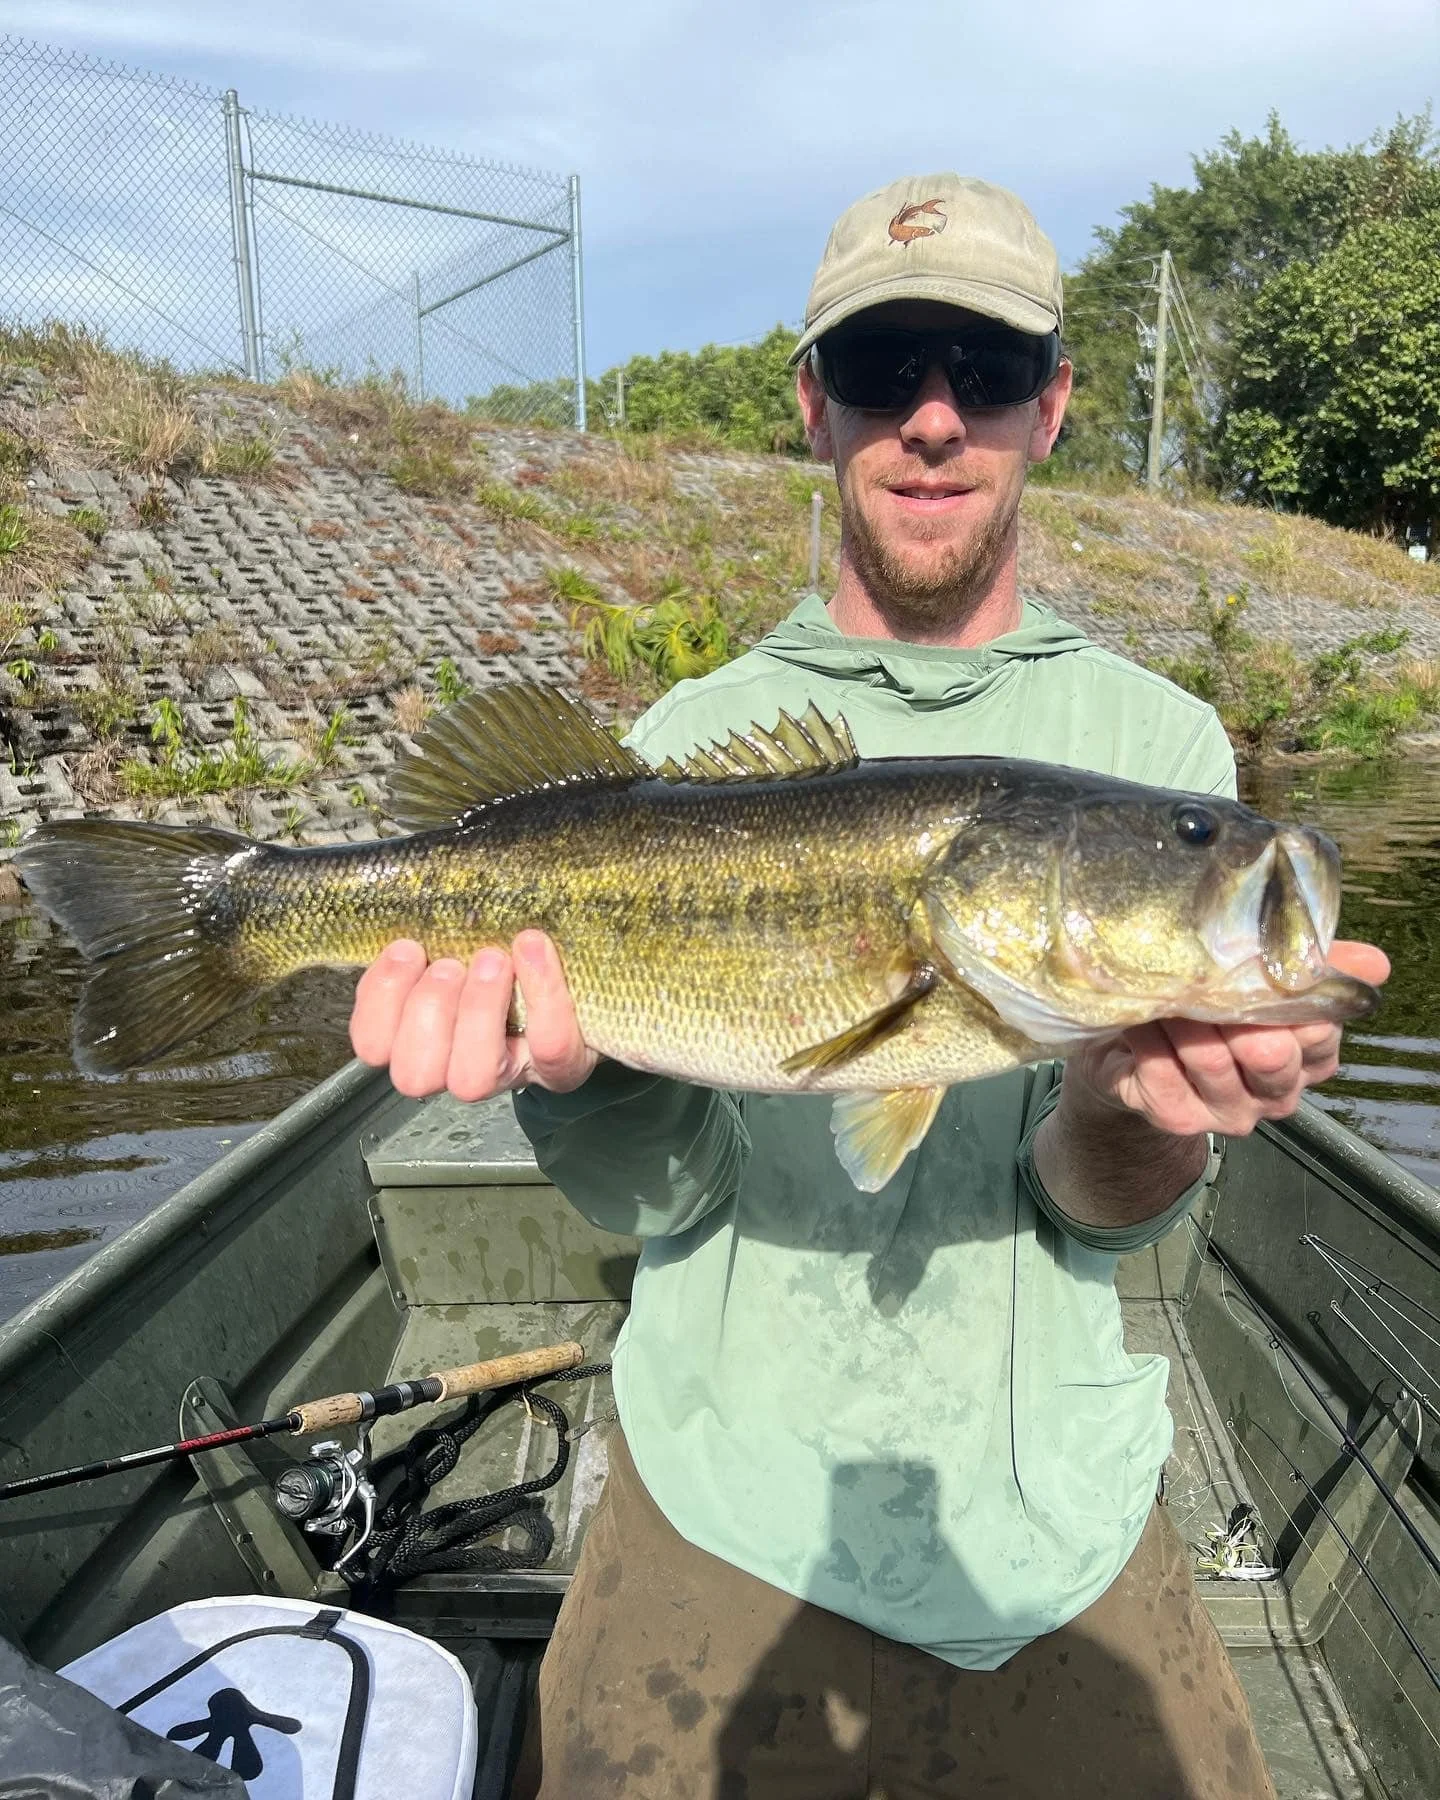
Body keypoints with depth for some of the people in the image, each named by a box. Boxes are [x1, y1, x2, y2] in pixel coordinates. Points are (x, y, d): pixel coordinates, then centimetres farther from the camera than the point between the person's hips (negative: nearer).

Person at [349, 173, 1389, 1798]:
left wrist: (1129, 1107, -32)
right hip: (733, 1508, 0)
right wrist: (565, 1052, -32)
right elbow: (659, 1187, -11)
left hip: (1055, 1517, 2)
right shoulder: (695, 736, -6)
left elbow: (1100, 1212, -10)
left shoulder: (1157, 739, -4)